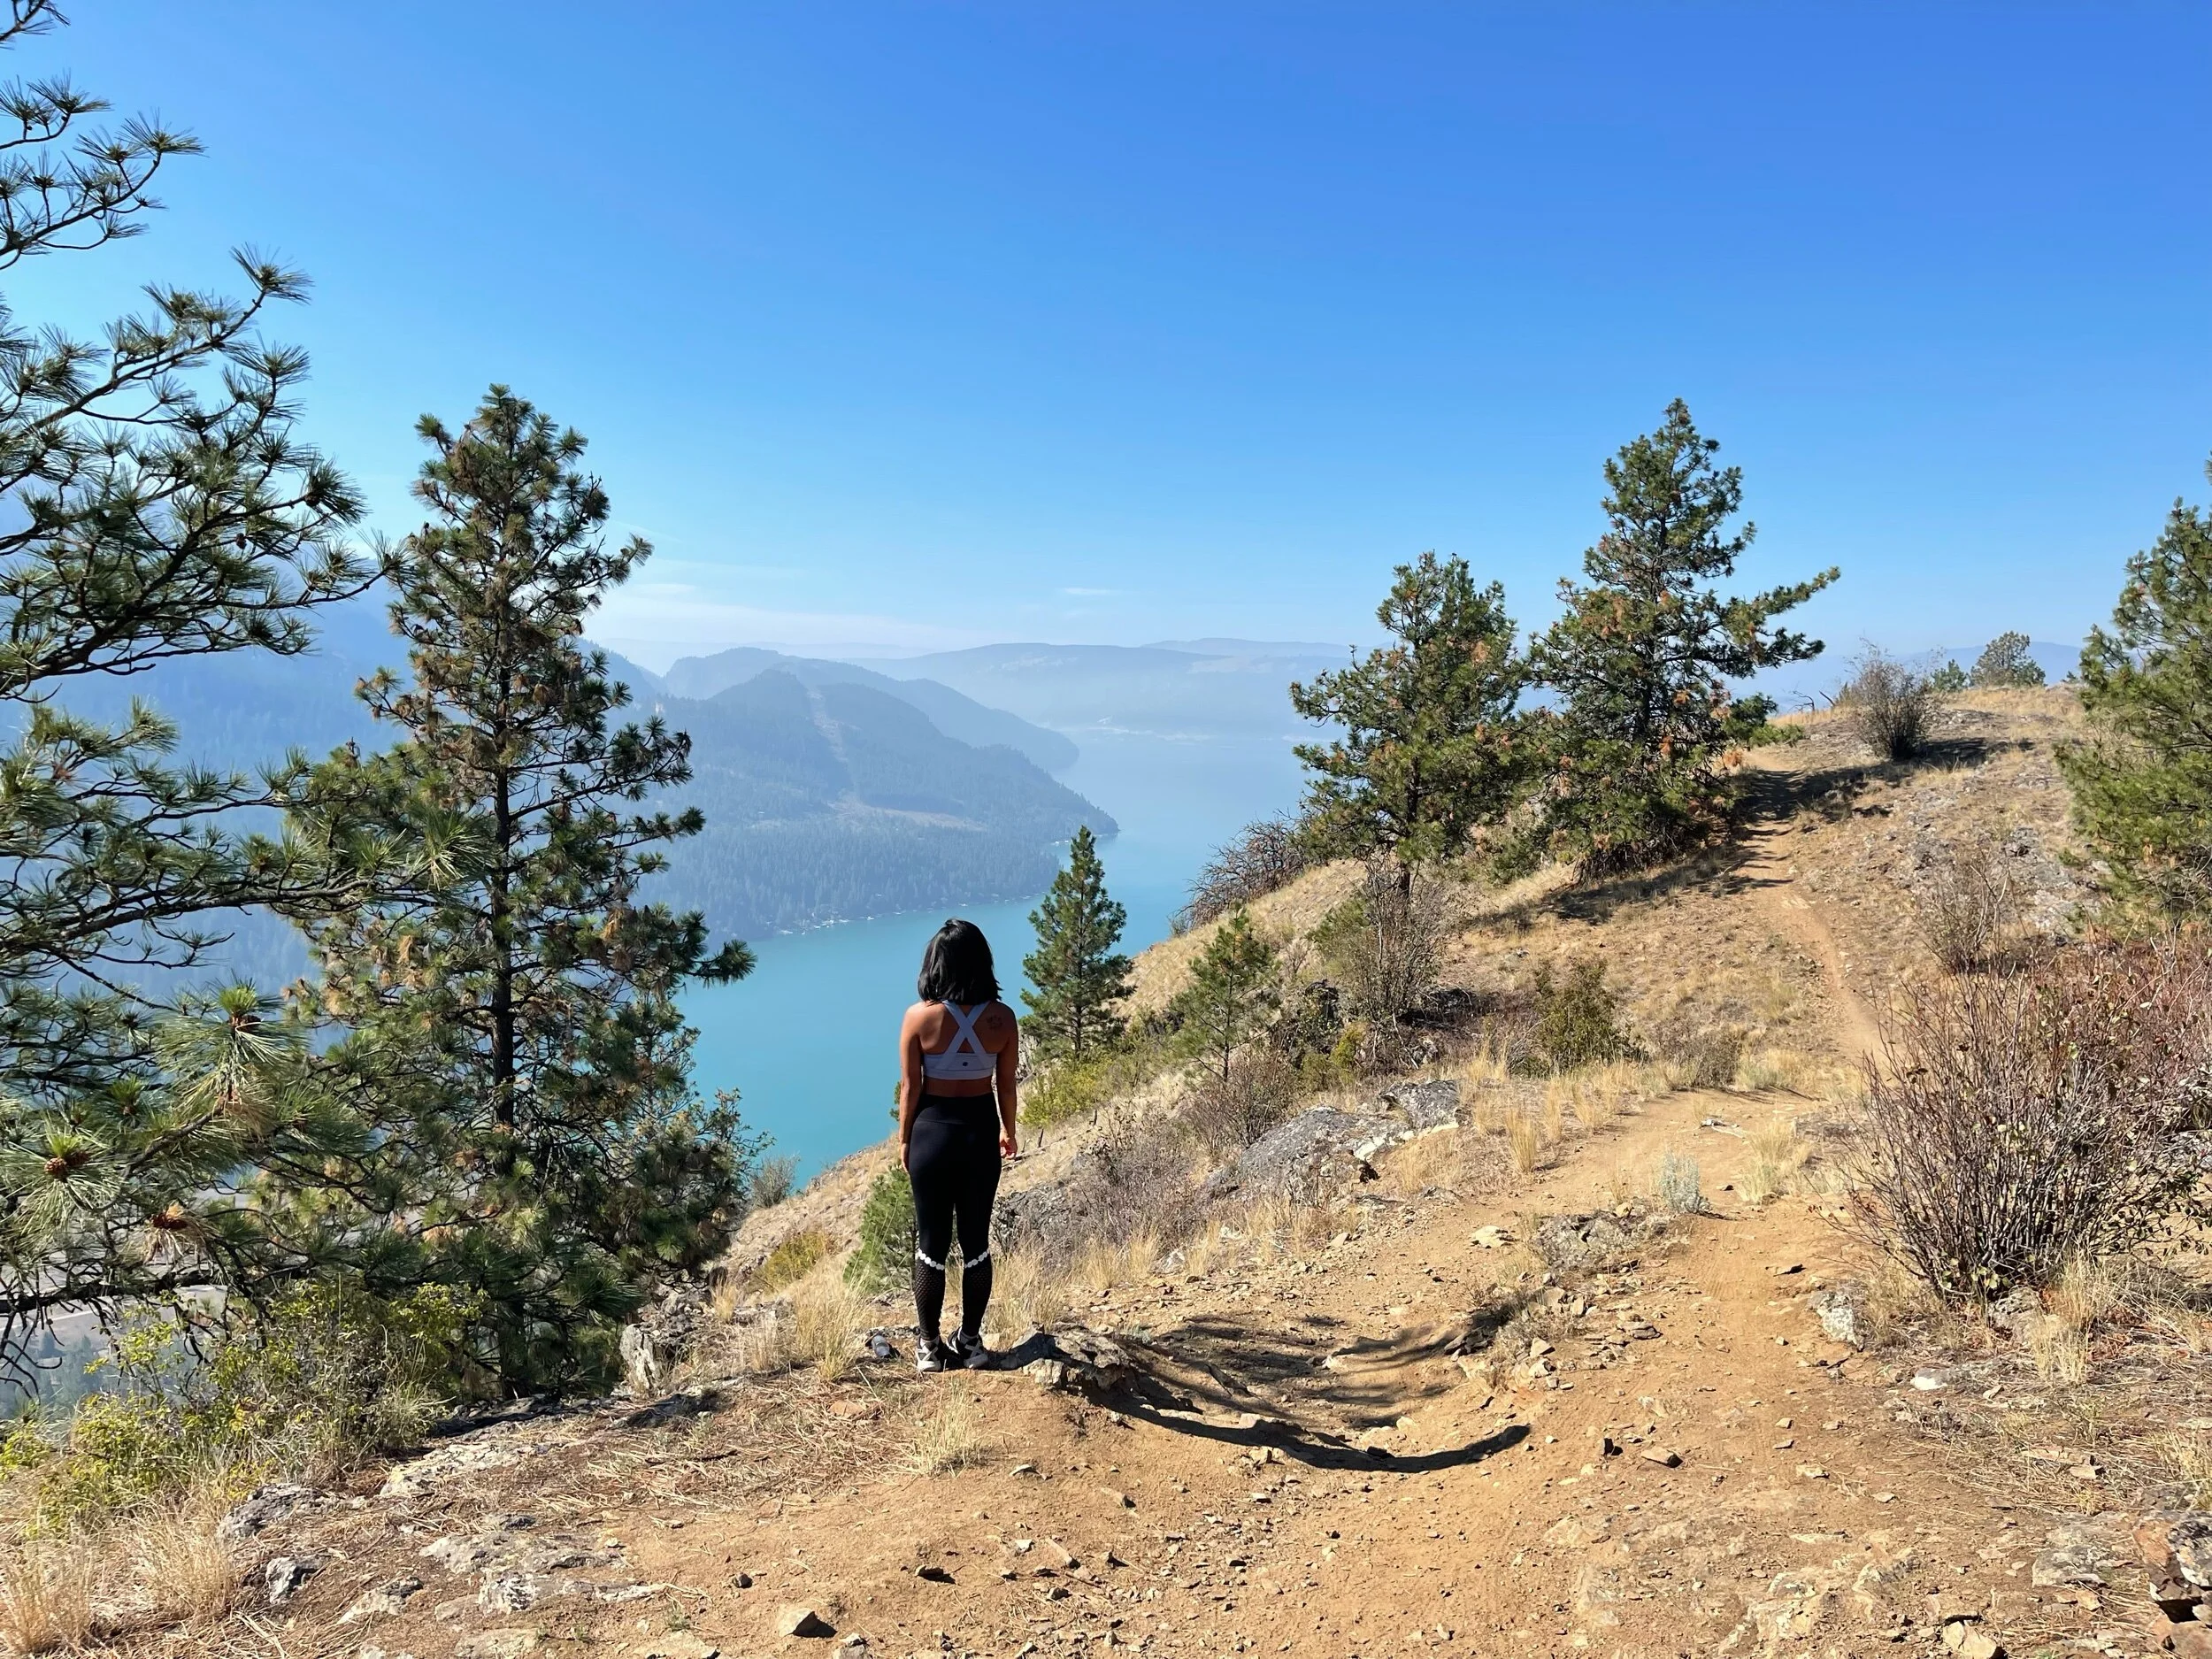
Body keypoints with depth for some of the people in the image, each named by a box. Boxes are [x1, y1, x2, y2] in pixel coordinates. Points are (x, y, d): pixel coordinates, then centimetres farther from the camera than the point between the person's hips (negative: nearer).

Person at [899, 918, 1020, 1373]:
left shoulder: (919, 1016, -13)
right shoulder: (1001, 1017, -8)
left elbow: (910, 1087, -7)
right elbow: (1006, 1084, 0)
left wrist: (905, 1139, 7)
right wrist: (1008, 1131, 16)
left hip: (933, 1130, -1)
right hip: (981, 1130, 2)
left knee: (933, 1242, 10)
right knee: (976, 1240, 13)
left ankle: (929, 1345, 20)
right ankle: (971, 1341, 24)